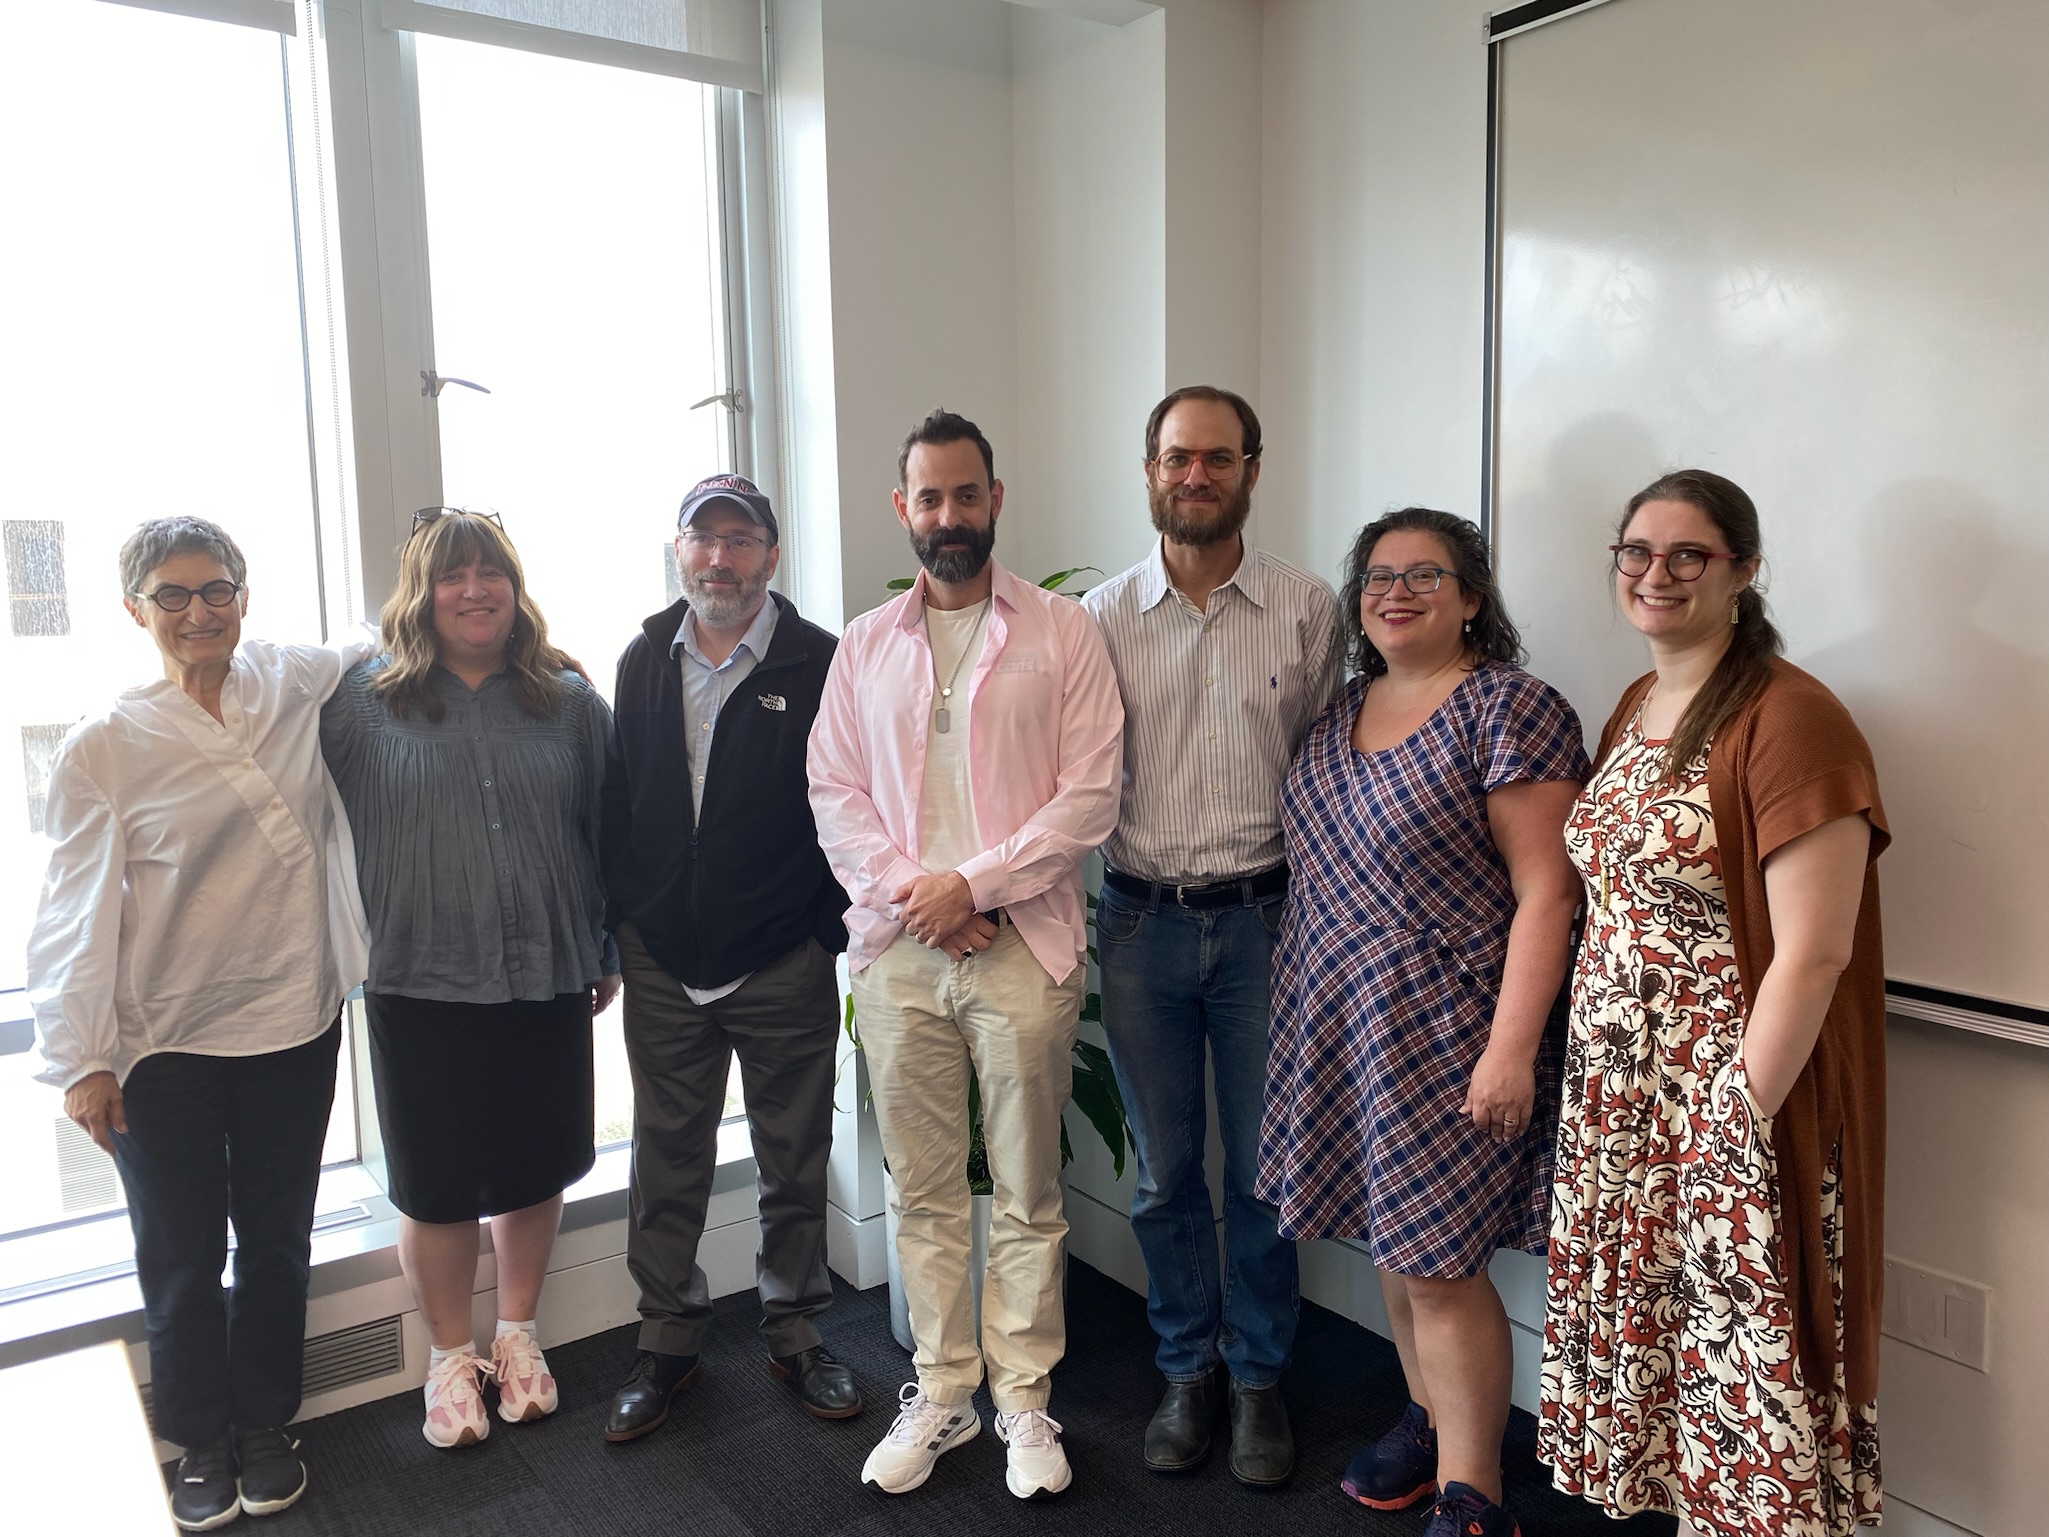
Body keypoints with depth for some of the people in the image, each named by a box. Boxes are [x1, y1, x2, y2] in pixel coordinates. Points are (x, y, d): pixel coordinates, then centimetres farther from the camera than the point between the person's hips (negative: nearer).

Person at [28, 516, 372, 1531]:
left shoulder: (300, 685, -2)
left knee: (277, 1242, 16)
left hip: (292, 1025, 2)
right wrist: (80, 1059, -7)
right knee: (181, 1256, 13)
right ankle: (202, 1445, 35)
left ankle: (267, 1428, 37)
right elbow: (76, 912, -6)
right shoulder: (103, 744, -8)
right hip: (161, 1046, -2)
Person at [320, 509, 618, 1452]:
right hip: (421, 985, -1)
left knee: (535, 1169, 13)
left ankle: (516, 1335, 36)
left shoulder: (569, 701, 3)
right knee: (435, 1186, 10)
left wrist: (610, 951, 10)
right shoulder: (362, 700, -1)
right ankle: (450, 1355, 32)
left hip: (546, 979, 2)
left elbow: (608, 832, 8)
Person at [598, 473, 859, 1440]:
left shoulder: (820, 664, -7)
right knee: (668, 1163, 14)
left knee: (794, 1166, 12)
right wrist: (607, 932, 7)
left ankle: (795, 1334, 31)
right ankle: (667, 1340, 32)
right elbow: (616, 805, 9)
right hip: (662, 965, 3)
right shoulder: (644, 662, 6)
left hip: (785, 968, -3)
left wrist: (834, 933, -8)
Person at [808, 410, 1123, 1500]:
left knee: (1028, 1192, 7)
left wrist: (972, 883, -13)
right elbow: (834, 794, 7)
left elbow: (1089, 795, -6)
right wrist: (909, 892, -9)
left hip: (1022, 947, -3)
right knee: (921, 1191, 12)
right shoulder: (864, 646, 12)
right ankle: (941, 1391, 28)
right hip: (897, 951, 3)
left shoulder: (1061, 633, 1)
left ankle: (1023, 1396, 24)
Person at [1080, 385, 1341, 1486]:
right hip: (1140, 920, 1)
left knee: (1262, 1168, 10)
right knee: (1164, 1170, 13)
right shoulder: (1101, 616, 2)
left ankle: (1257, 1377, 30)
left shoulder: (1308, 610, -1)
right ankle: (1188, 1371, 32)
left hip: (1263, 918, -1)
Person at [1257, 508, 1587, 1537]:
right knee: (1391, 1247, 17)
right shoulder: (1345, 710, 10)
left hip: (1442, 1037, -7)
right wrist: (1308, 1005, 15)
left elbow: (1545, 892, -16)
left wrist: (1511, 1048, -21)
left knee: (1436, 1267, -1)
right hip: (1340, 1027, 7)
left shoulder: (1509, 710, -12)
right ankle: (1428, 1421, 37)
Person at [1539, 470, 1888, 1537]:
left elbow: (1811, 957, -19)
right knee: (1637, 1331, 17)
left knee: (1740, 1359, 6)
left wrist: (1738, 1123, -18)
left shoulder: (1788, 720, -16)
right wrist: (1591, 1077, 9)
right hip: (1617, 1092, 7)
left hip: (1736, 1103, -7)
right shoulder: (1634, 708, 9)